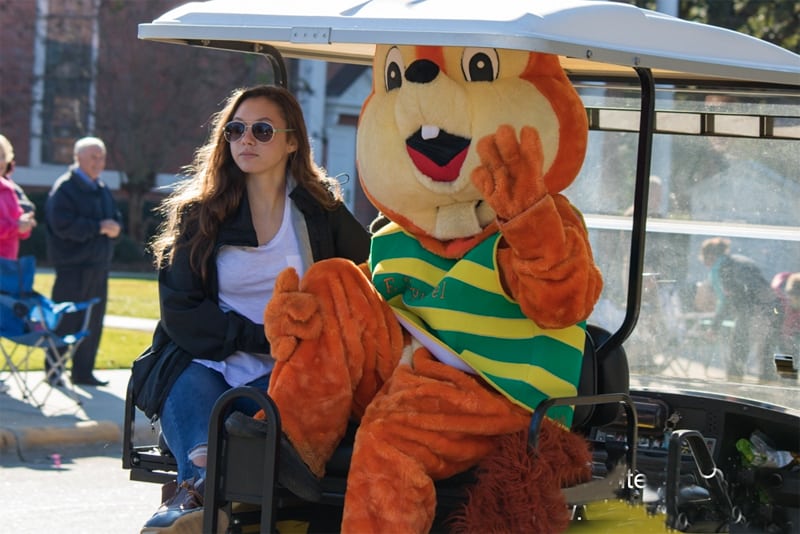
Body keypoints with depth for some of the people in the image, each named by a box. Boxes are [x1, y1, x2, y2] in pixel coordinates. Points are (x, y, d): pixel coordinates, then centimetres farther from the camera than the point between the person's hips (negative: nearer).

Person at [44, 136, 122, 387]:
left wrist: (114, 227, -4)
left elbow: (116, 218, 20)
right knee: (65, 321, -5)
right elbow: (63, 224, -19)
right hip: (72, 266, -8)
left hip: (98, 267, 8)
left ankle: (83, 371, 16)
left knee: (93, 322, 9)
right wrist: (98, 227, -18)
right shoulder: (65, 188, -9)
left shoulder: (102, 190, 17)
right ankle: (54, 369, 4)